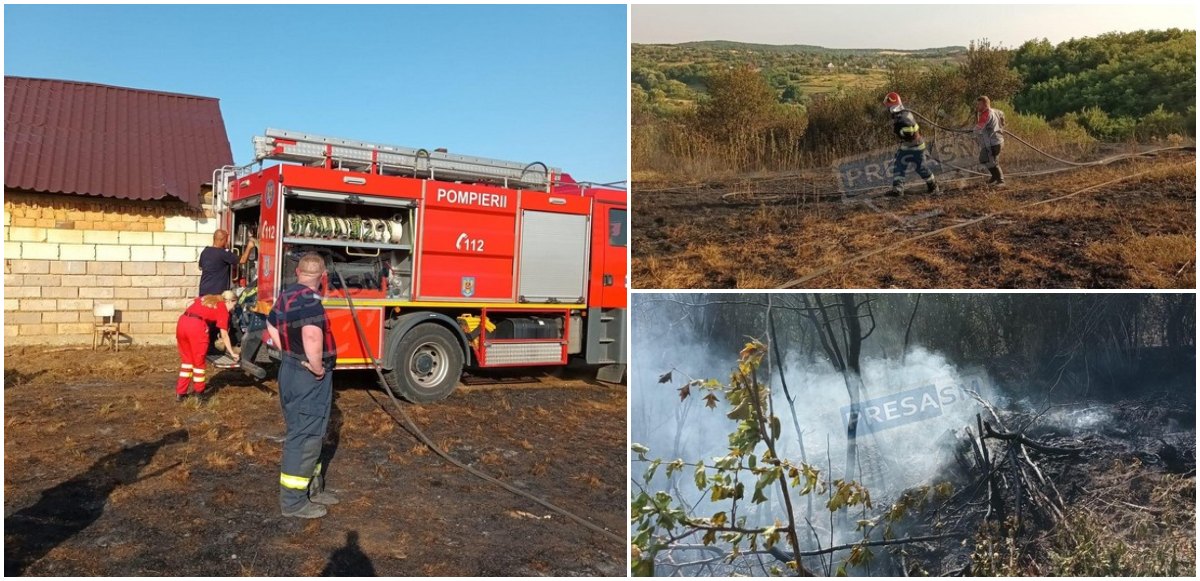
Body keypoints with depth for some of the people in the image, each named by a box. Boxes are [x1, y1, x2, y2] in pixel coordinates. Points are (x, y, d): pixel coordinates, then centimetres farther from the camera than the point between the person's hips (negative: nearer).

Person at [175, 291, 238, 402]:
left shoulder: (206, 298, 28)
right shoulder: (223, 309, 10)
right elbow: (224, 335, 9)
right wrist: (232, 352, 16)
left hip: (182, 322, 6)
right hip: (197, 326, -6)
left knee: (186, 359, 19)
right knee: (199, 361, 11)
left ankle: (180, 393, 21)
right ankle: (199, 393, 20)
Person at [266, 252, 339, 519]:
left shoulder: (285, 296, 7)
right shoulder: (310, 301, -23)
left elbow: (272, 327, 21)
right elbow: (312, 336, -39)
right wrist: (318, 367, -24)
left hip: (290, 369, 10)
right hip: (308, 377, -10)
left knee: (307, 432, 20)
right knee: (304, 436, -1)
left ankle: (312, 488, 32)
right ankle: (293, 501, 8)